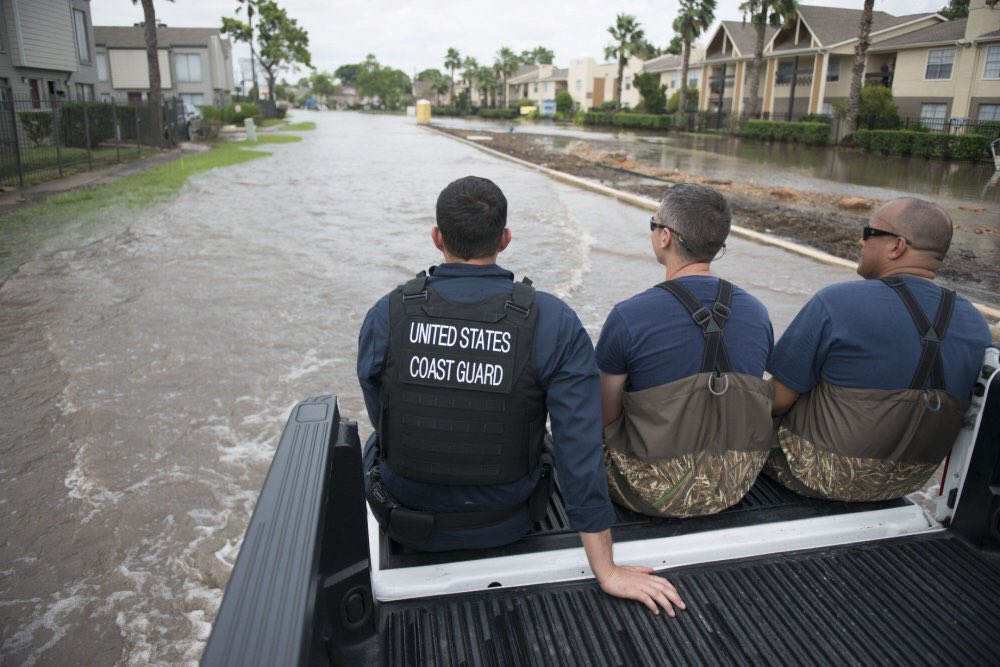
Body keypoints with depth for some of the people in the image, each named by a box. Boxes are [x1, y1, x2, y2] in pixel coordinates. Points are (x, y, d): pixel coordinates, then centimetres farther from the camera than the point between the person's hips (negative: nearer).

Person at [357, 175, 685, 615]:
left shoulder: (386, 316, -17)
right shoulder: (555, 324, -20)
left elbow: (383, 418, -2)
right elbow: (580, 450, -21)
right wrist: (607, 571, -12)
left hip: (406, 519, 0)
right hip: (505, 523, 1)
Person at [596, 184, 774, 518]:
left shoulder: (628, 317, -20)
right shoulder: (758, 312, -4)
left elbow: (605, 416, -10)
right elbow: (749, 403, 8)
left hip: (656, 495, -4)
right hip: (736, 487, 5)